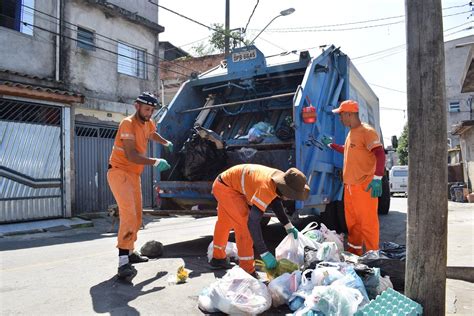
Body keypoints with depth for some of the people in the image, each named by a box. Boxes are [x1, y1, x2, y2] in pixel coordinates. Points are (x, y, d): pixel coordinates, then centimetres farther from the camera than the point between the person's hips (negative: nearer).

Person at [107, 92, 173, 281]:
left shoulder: (148, 123, 7)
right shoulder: (128, 124, -18)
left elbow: (152, 134, 33)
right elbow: (131, 156, -27)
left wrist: (166, 143, 23)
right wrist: (155, 162, -32)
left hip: (134, 174, 9)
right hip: (119, 172, -9)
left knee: (137, 217, 13)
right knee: (128, 214, -23)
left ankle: (130, 253, 30)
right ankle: (123, 263, -23)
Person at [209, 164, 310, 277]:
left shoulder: (280, 179, -11)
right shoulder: (265, 188, -37)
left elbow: (275, 202, 9)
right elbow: (253, 222, -39)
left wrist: (289, 226, 3)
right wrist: (264, 253, -35)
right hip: (225, 187, -10)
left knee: (225, 222, 25)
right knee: (245, 225, -15)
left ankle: (218, 259, 45)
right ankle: (247, 271, -6)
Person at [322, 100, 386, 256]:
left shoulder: (367, 131, -12)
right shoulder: (351, 132, 16)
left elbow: (380, 154, -20)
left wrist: (377, 178, -27)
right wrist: (331, 144, 36)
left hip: (364, 187, -9)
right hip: (349, 185, 9)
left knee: (368, 222, -4)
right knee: (352, 222, 16)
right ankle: (354, 252, 28)